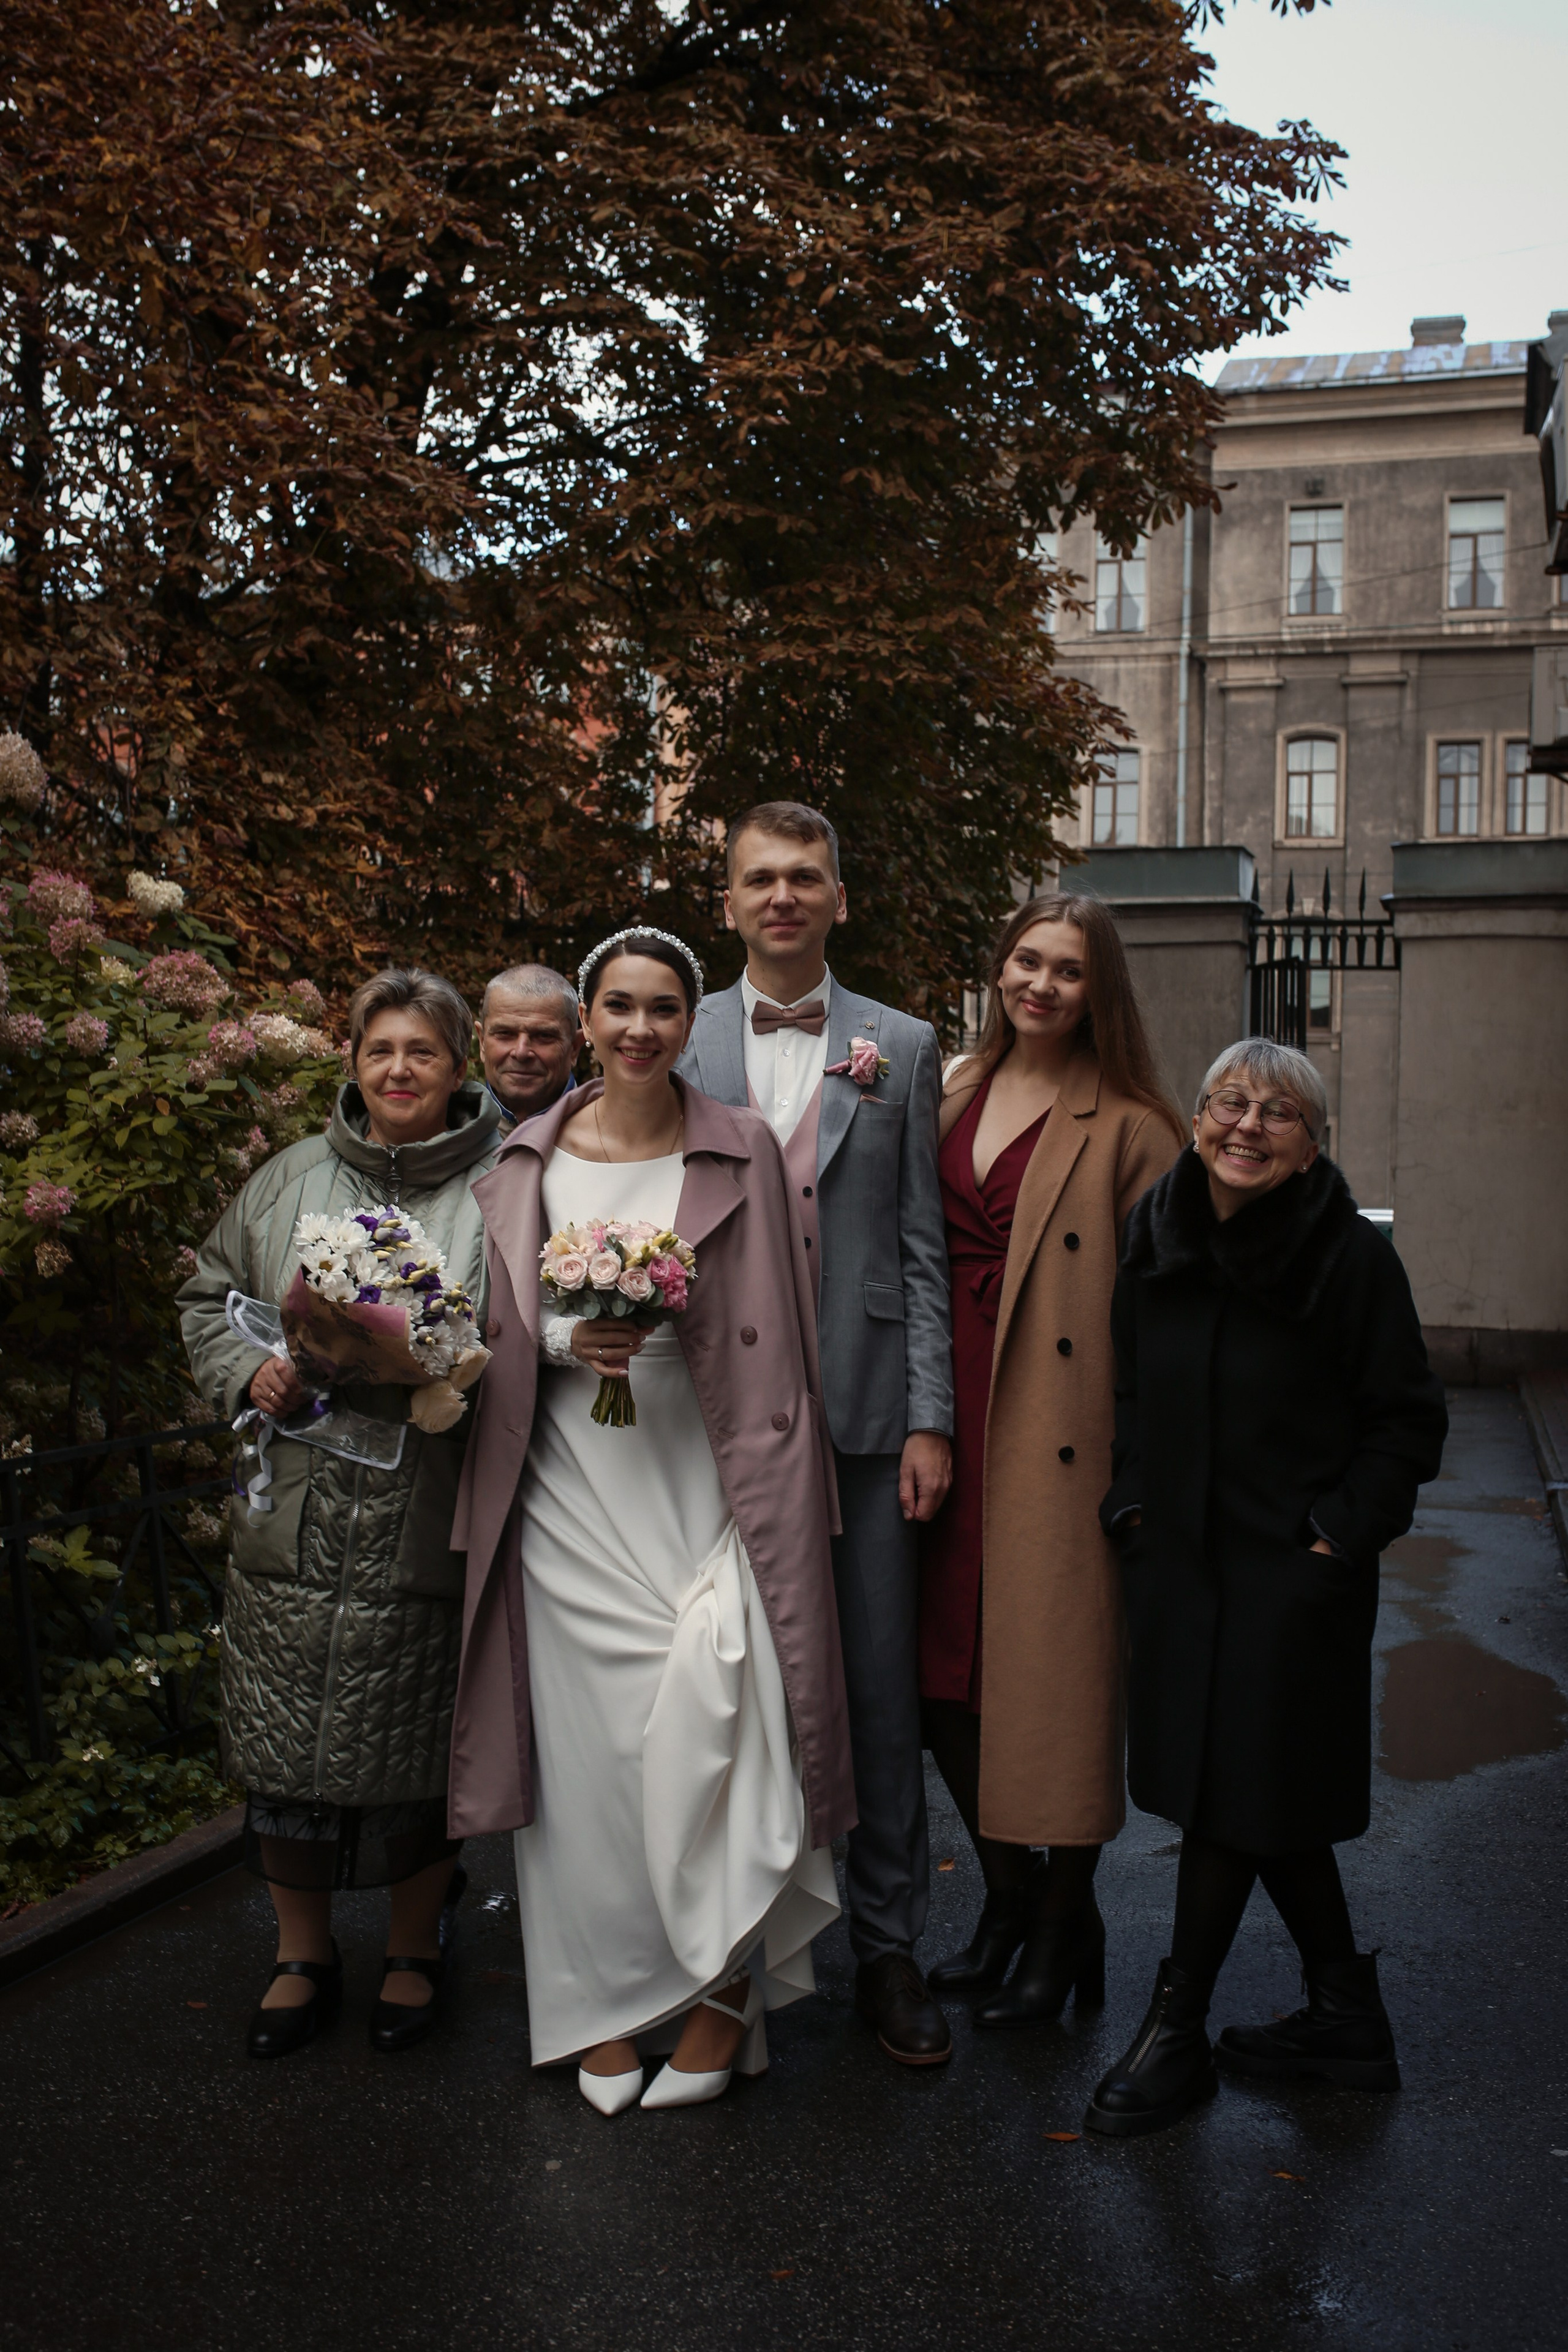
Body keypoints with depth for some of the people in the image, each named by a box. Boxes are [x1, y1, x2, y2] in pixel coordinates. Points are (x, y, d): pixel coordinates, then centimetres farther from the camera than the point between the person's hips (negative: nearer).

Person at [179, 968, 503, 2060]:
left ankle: (418, 1948, 31)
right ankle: (305, 1951, 30)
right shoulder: (291, 1179, 9)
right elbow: (211, 1295, 17)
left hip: (427, 1524, -3)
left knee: (418, 1751, 7)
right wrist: (251, 1369, -2)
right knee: (285, 1744, 9)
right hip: (295, 1519, 3)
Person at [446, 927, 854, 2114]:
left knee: (702, 1716, -13)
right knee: (583, 1739, 5)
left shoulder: (742, 1152, 2)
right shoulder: (530, 1159, 6)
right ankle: (606, 2007, 20)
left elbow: (770, 1348, 3)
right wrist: (567, 1339, -9)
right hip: (569, 1482, 2)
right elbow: (504, 1322, 10)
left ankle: (722, 1987, 7)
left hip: (697, 1473, -2)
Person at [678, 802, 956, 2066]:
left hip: (864, 1414, 0)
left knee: (881, 1685, 6)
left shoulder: (901, 1049, 6)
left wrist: (930, 1421, -2)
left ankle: (890, 1947, 21)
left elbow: (922, 1249, 3)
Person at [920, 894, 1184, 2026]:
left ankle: (1068, 1919, 22)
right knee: (947, 1664, 11)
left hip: (1060, 1422, -5)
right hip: (949, 1412, 5)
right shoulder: (952, 1094, 11)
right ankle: (1007, 1889, 31)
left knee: (1056, 1667, 3)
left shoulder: (1129, 1124, -6)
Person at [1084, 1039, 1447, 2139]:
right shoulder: (1153, 1238, 3)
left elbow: (1408, 1420, -5)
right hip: (1179, 1561, 5)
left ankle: (1177, 2035, 16)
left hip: (1292, 1578, -5)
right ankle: (1347, 2017, 29)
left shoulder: (1353, 1256, -10)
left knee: (1237, 1795, 1)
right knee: (1269, 1804, 13)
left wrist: (1340, 1532, -12)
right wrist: (1130, 1504, 7)